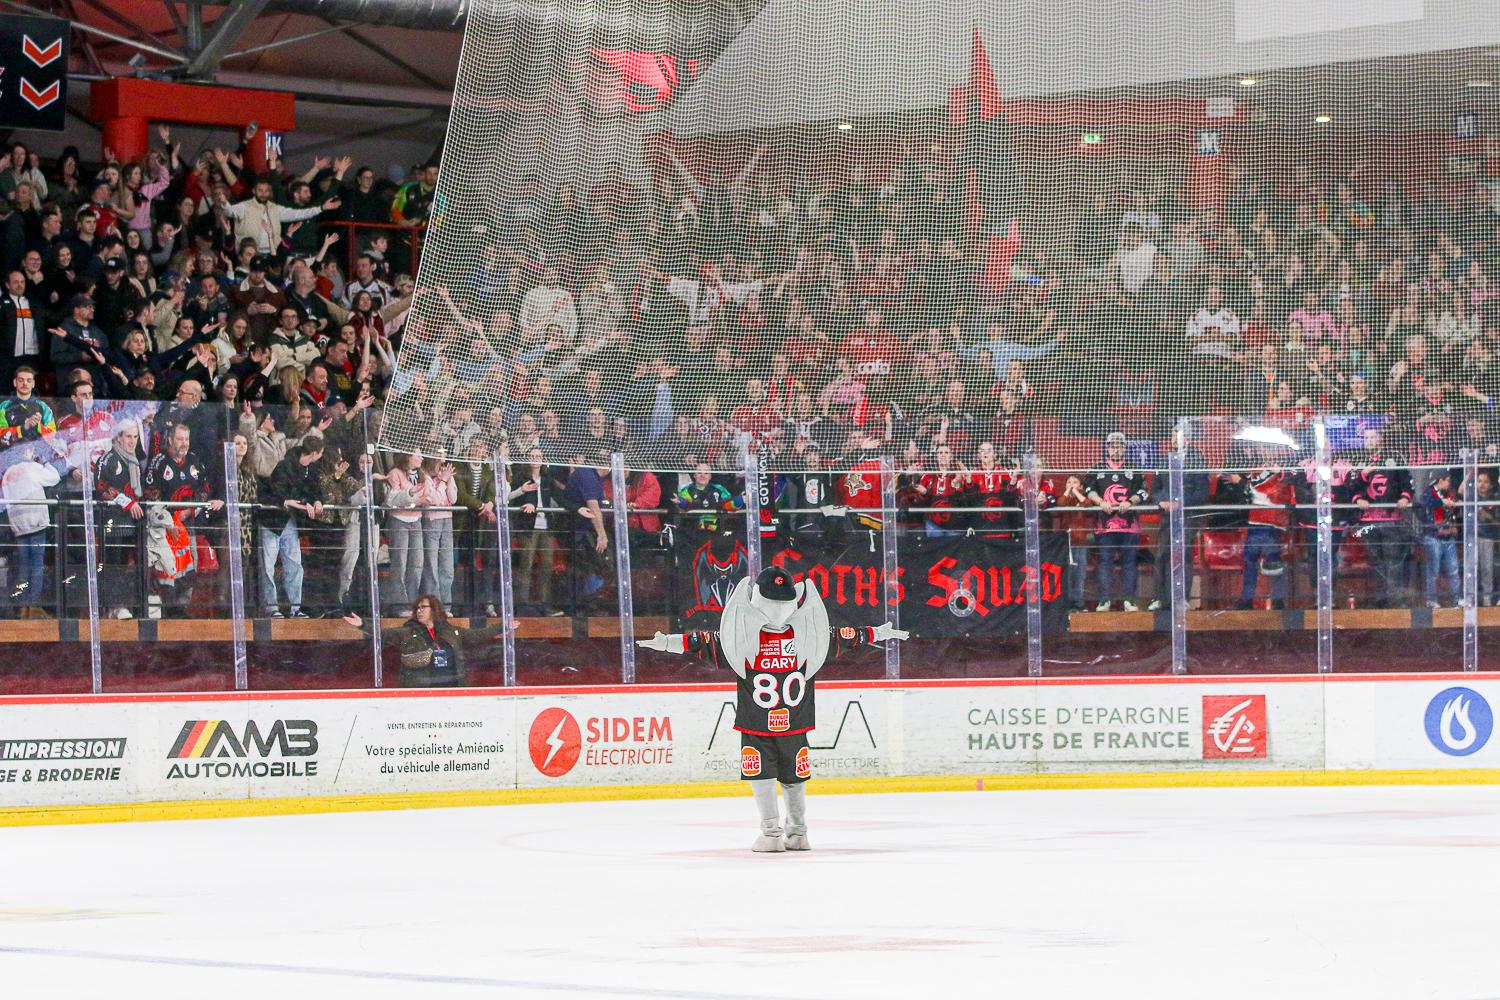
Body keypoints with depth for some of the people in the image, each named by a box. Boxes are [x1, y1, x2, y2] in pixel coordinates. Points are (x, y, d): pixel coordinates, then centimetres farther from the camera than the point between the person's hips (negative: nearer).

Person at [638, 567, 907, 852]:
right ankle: (771, 833, 12)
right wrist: (668, 642, -19)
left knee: (795, 780, 4)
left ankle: (797, 831, 14)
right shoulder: (740, 637, -5)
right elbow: (706, 644, -9)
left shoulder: (808, 635, 1)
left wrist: (877, 634, 13)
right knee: (761, 778, 2)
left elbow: (844, 639, 11)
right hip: (755, 728, -1)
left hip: (794, 727, 1)